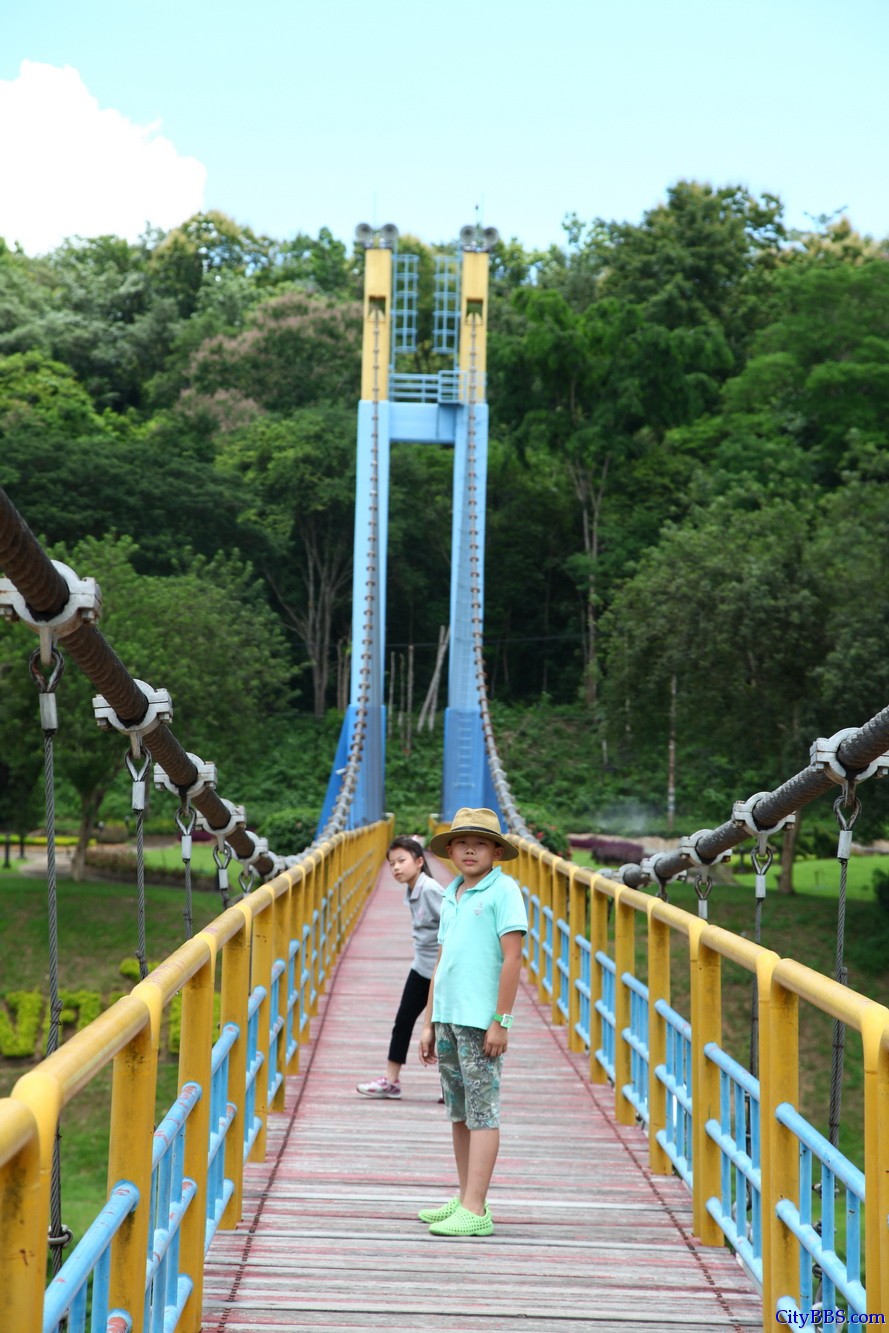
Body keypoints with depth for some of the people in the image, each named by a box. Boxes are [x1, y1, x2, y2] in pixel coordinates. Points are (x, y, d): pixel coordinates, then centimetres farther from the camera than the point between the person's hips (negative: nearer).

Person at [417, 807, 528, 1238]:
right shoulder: (451, 896, 15)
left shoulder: (503, 890, -6)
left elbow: (512, 957, -12)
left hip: (480, 1020, -8)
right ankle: (464, 1199, 22)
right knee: (459, 1112, 13)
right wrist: (429, 1023, 17)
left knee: (482, 1111, -5)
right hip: (447, 1016, 8)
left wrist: (501, 1021, -15)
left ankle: (475, 1210, -5)